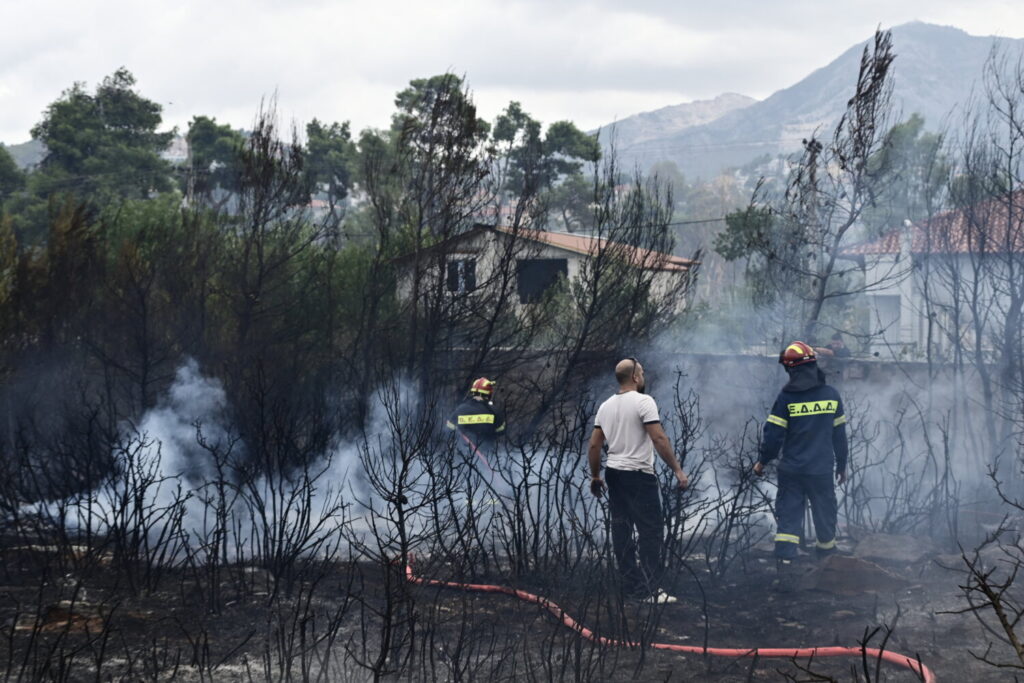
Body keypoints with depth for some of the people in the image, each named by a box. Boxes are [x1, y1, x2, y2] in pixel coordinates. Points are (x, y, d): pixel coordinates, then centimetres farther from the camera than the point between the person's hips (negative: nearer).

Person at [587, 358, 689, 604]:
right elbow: (659, 439, -19)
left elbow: (594, 445, 10)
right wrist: (677, 470, -16)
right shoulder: (643, 401, -12)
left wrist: (595, 477, 20)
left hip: (614, 473, 8)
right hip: (639, 475, -8)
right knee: (650, 531, -6)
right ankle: (651, 590, -10)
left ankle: (631, 584, 15)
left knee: (621, 529, 11)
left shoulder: (606, 406, 9)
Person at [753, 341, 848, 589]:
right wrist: (842, 465, 19)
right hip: (822, 471, 2)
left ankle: (785, 567, -10)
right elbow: (840, 434, 7)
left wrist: (762, 461, 6)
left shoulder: (786, 397, -10)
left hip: (791, 470, -2)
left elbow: (774, 434, -8)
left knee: (788, 516, 2)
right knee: (825, 515, 17)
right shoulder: (831, 395, 0)